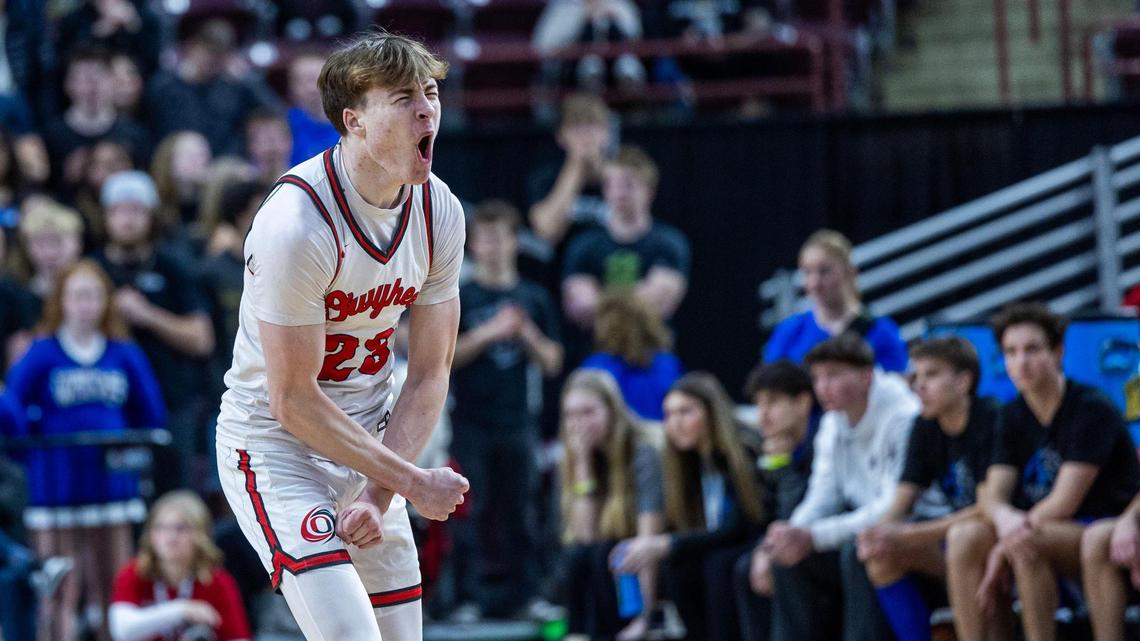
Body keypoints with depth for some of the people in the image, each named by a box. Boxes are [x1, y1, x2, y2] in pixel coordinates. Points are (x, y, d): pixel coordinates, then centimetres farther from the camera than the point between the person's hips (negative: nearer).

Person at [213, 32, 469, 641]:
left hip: (371, 444, 7)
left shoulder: (438, 212, -4)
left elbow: (428, 376, 0)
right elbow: (294, 402, -21)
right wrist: (412, 482, -15)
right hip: (276, 448, -7)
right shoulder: (295, 224, -24)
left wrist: (378, 494, -12)